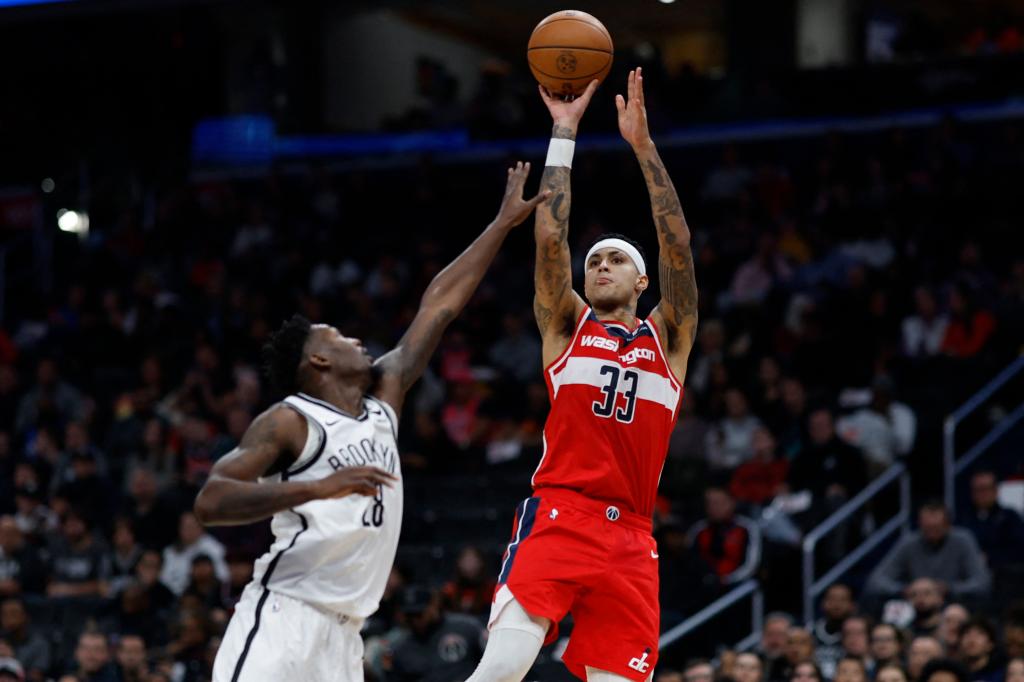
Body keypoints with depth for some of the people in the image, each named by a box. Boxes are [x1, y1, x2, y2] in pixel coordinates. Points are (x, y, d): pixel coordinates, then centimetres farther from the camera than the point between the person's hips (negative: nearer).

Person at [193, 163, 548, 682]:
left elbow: (439, 307, 21)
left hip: (341, 635, 8)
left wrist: (504, 223, 26)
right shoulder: (288, 423, -5)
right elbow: (210, 502, -16)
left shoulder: (382, 400, 17)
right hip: (282, 617, -8)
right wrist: (318, 488, -26)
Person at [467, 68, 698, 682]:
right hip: (558, 516, -2)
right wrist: (564, 134, 3)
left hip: (630, 538, 2)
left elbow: (678, 246, 5)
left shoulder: (668, 338, 17)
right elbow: (551, 238, 4)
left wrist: (643, 145, 0)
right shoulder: (567, 326, 15)